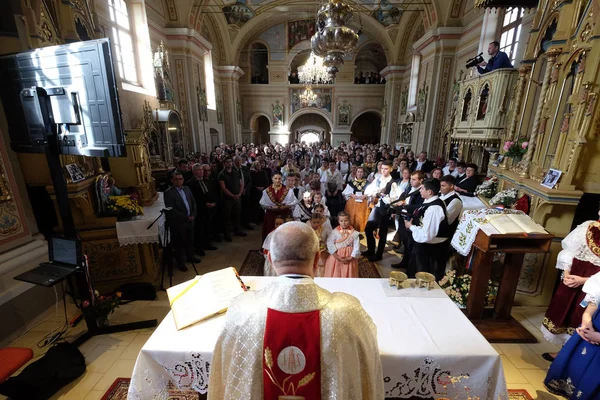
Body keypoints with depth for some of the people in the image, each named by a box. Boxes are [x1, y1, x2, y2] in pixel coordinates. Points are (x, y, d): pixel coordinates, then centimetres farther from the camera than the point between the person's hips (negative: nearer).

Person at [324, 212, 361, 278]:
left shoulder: (354, 233, -5)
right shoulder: (334, 232, -8)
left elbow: (356, 247, -6)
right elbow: (330, 245, -13)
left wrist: (350, 258, -14)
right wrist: (338, 257, -17)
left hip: (349, 259, 1)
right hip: (336, 258, 0)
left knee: (348, 275, 11)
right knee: (335, 275, 7)